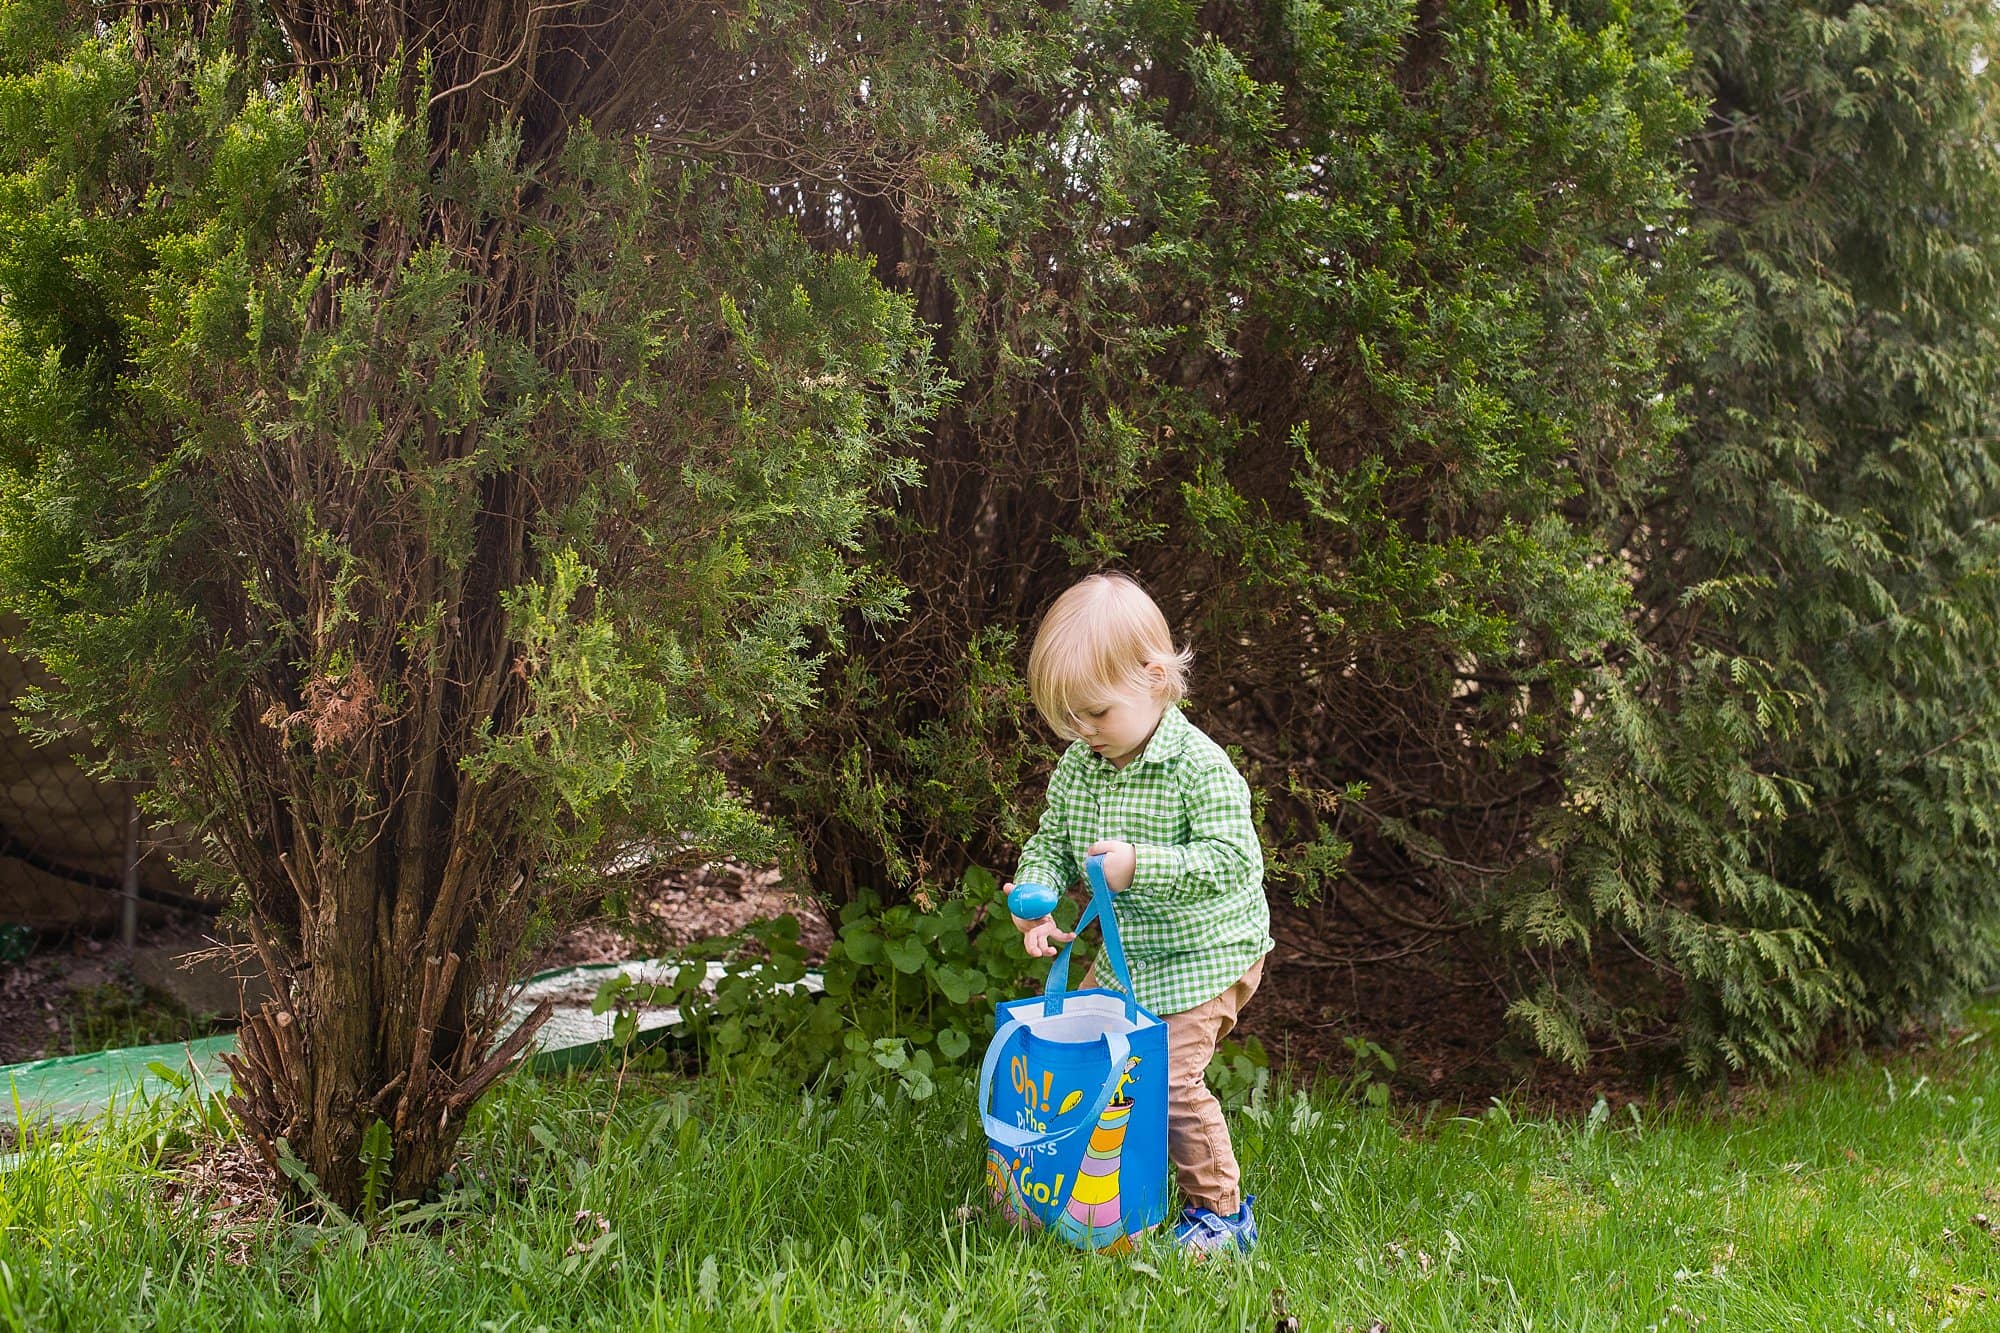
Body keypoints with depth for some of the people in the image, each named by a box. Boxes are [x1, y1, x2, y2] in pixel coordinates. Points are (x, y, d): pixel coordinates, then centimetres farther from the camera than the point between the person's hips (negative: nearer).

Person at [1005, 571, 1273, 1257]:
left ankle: (1221, 1211, 4)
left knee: (1170, 1076, -14)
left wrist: (1141, 864, -34)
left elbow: (1235, 860, -27)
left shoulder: (1199, 766, -22)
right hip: (1128, 950, 8)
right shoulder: (1076, 767, -2)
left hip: (1207, 951, -8)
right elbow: (1051, 843, 8)